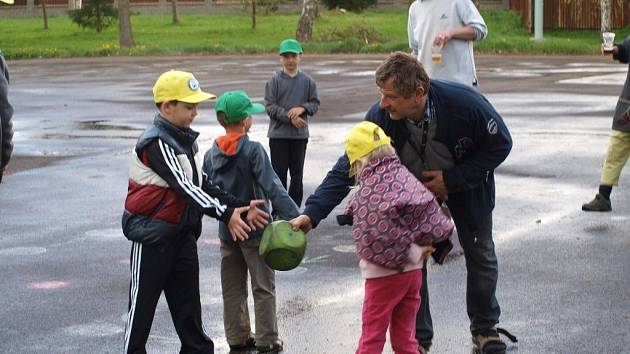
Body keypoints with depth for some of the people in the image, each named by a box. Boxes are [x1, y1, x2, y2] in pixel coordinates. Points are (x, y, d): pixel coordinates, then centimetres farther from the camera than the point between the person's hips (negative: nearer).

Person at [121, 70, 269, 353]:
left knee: (188, 301, 12)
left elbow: (202, 184, 9)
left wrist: (239, 207, -2)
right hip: (152, 234, -8)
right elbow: (183, 186, -27)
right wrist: (225, 215, -31)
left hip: (183, 232, 8)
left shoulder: (186, 139, 8)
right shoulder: (156, 143, -20)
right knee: (143, 301, 5)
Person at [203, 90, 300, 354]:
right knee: (263, 288, 5)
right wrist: (294, 215, -27)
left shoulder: (211, 155, 2)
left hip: (226, 231, 5)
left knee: (232, 288, 14)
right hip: (255, 230, -5)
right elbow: (272, 186, -24)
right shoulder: (253, 150, -16)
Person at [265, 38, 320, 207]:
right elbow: (270, 107, -8)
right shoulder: (274, 80, -5)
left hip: (300, 134, 2)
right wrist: (290, 118, -17)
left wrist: (302, 108, -15)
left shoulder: (307, 81, 2)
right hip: (278, 134, -2)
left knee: (297, 173, 10)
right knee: (279, 172, 2)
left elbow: (315, 103, 5)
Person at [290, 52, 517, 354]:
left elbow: (500, 145, -22)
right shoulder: (380, 116, -33)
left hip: (467, 184, -1)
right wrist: (312, 213, -36)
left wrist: (453, 179, -28)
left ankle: (485, 329, 31)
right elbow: (347, 168, -26)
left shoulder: (465, 103, -39)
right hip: (414, 188, 1)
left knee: (480, 255, 10)